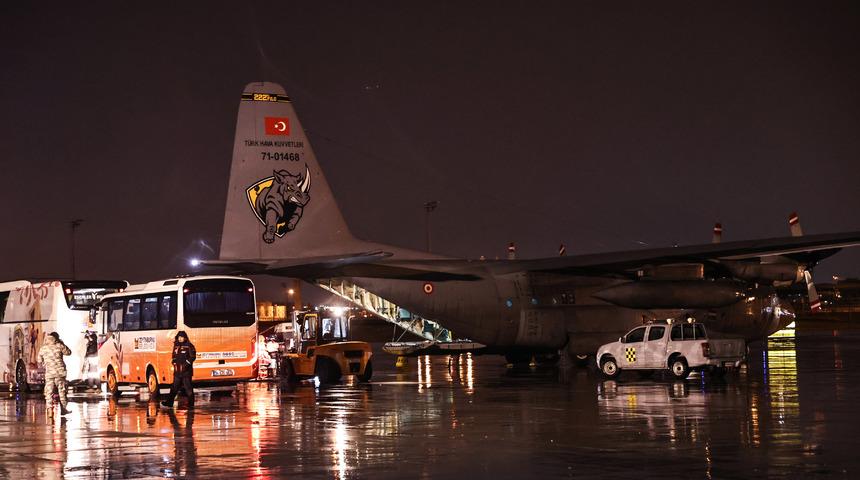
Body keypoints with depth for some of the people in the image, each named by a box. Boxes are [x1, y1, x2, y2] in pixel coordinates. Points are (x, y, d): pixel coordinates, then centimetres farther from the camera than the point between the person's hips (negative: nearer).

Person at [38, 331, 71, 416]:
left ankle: (49, 408, -9)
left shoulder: (43, 349, 4)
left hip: (49, 373, 1)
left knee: (49, 391, 3)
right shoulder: (59, 346, -3)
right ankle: (63, 409, 14)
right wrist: (62, 344, 17)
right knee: (62, 391, 9)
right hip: (60, 372, -1)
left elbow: (40, 361, 14)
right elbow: (68, 352, 11)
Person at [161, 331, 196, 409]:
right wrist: (174, 363, 8)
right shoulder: (176, 346, 14)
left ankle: (191, 403, 2)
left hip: (186, 371, -6)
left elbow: (193, 357, -9)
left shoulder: (189, 346, -5)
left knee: (188, 387, -3)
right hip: (177, 371, 6)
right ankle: (169, 402, 5)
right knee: (174, 387, 6)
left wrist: (186, 364, -16)